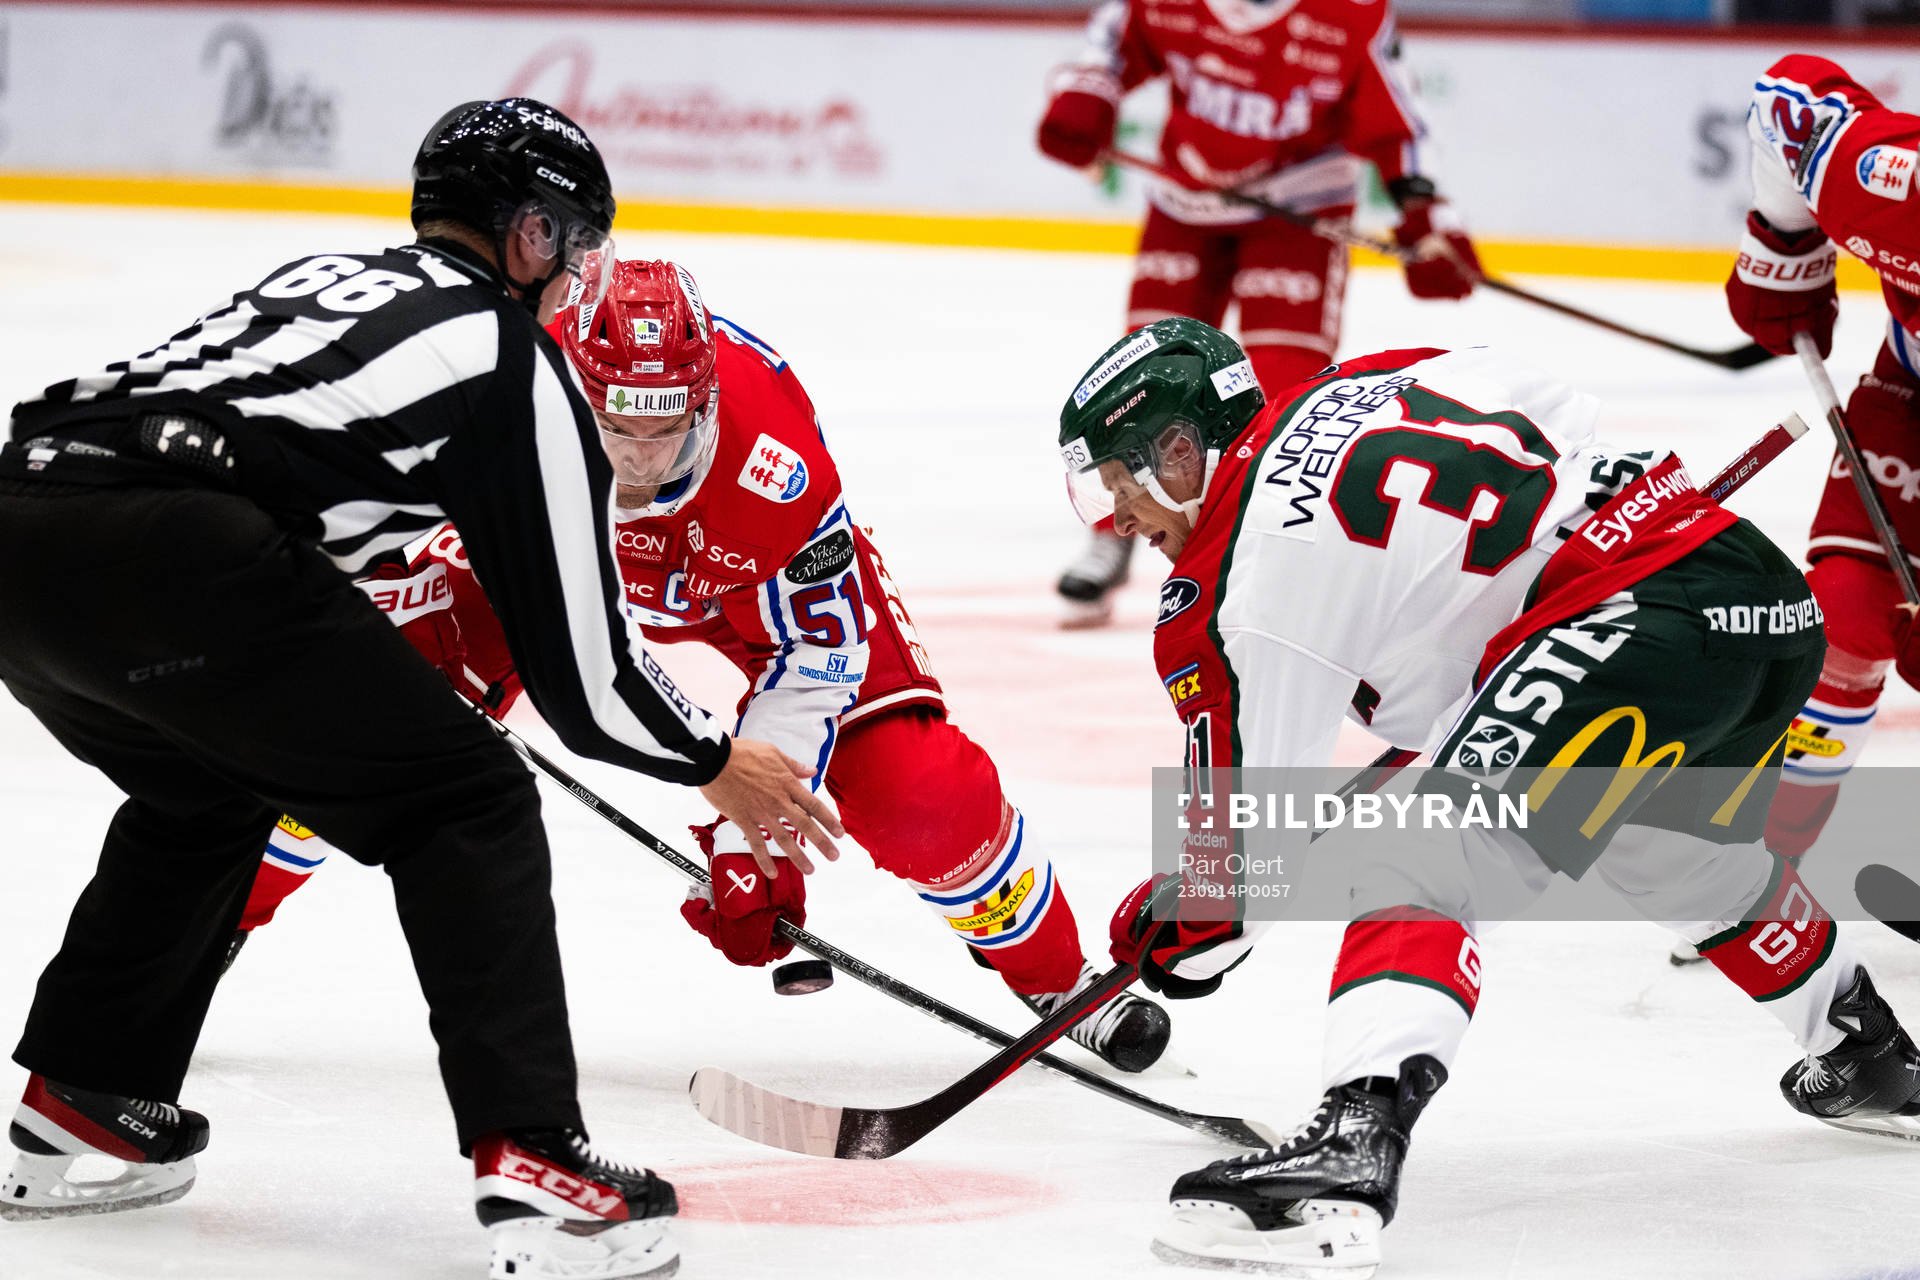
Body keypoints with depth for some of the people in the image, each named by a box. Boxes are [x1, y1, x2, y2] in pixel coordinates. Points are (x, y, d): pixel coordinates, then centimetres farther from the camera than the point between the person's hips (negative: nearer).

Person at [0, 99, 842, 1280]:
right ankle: (533, 1165, -3)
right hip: (171, 557, -8)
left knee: (209, 786, 34)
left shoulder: (323, 281, 32)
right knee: (465, 808, 5)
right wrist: (715, 762, 27)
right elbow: (578, 665, 11)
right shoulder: (516, 362, 11)